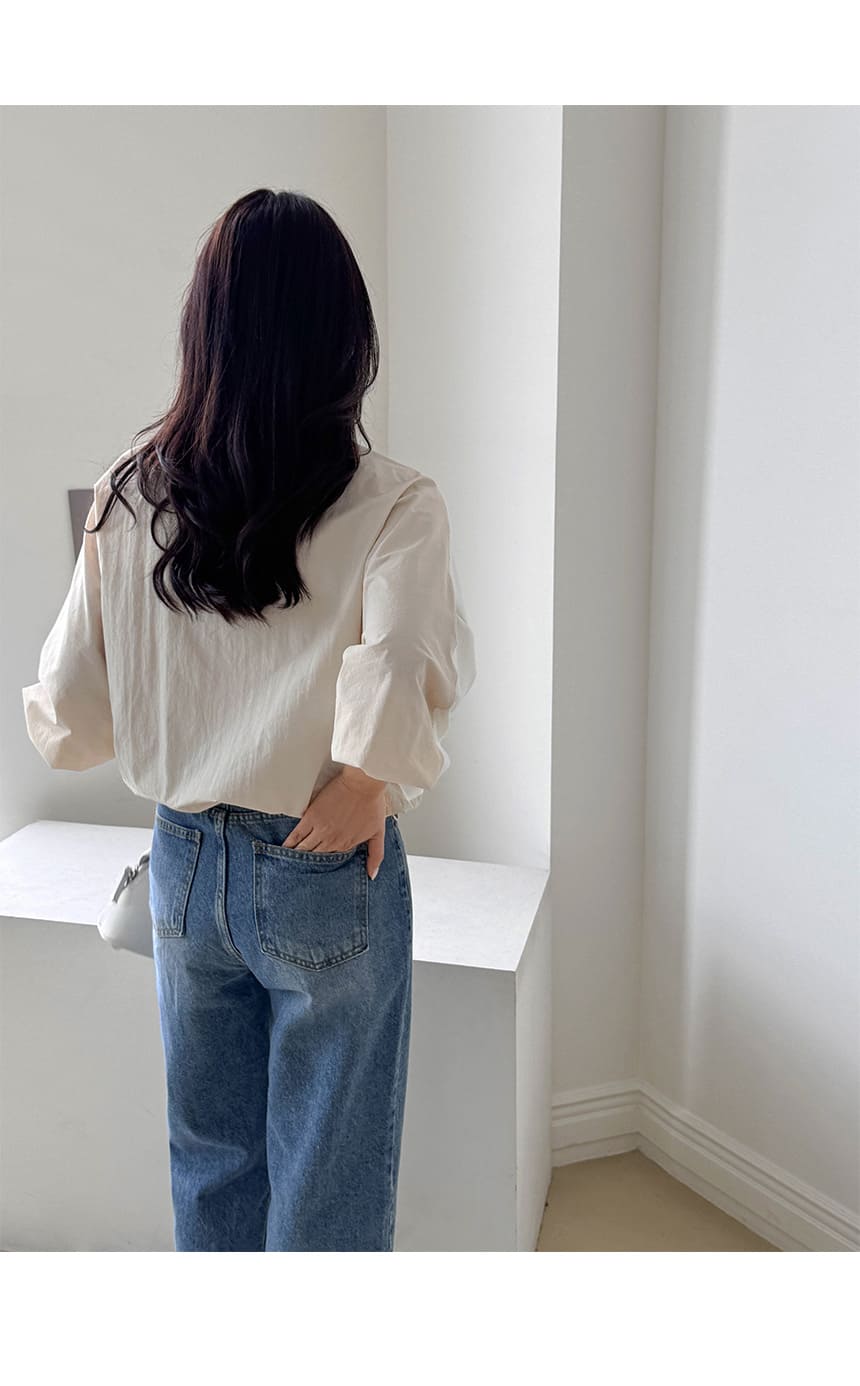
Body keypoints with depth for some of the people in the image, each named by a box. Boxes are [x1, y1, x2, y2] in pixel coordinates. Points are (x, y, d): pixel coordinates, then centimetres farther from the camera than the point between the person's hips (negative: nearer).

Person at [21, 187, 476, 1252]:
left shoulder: (127, 497, -5)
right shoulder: (393, 507, -16)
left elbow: (72, 719, -1)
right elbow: (397, 680, -34)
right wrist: (367, 780, -15)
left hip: (185, 866, 4)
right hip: (327, 882, -4)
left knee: (209, 1160, 24)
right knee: (329, 1185, 16)